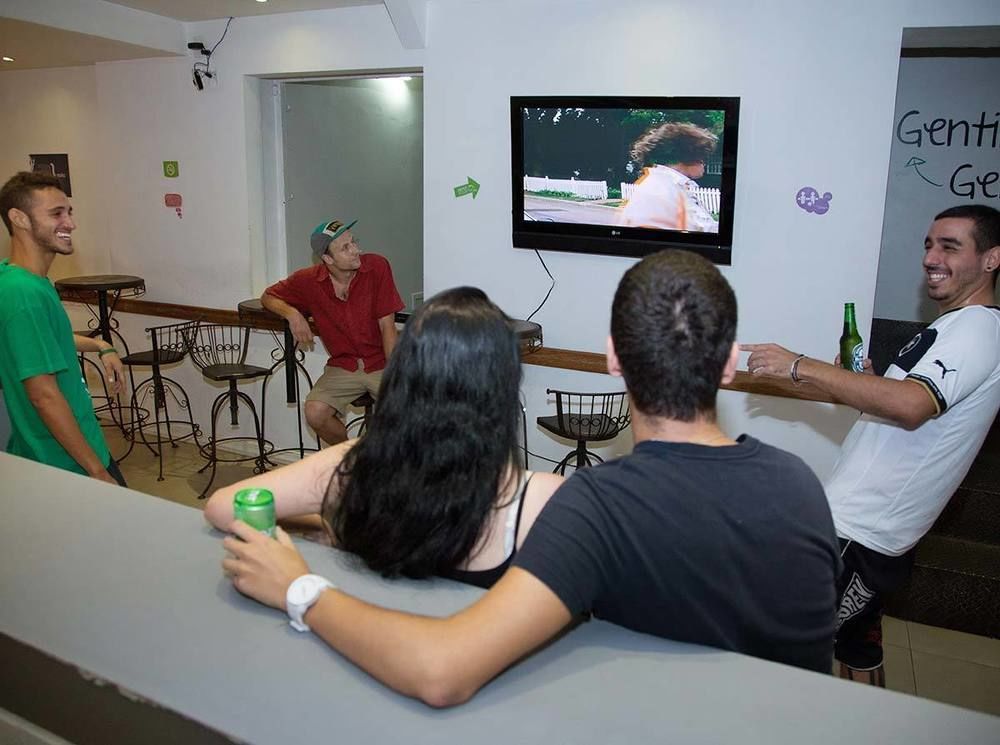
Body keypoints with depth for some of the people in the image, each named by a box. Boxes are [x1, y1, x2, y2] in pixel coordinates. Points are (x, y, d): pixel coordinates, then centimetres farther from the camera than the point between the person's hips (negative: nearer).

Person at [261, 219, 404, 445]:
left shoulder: (377, 267, -11)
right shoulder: (309, 280, -5)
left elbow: (387, 326, -10)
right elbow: (268, 296, 11)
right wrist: (292, 313, -12)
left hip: (381, 363, -2)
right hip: (342, 366, 2)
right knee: (315, 413, -22)